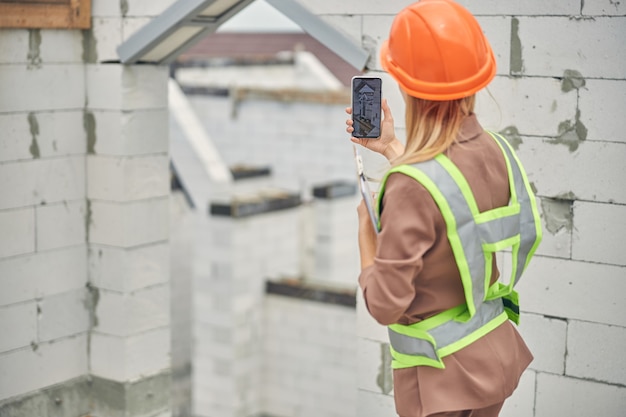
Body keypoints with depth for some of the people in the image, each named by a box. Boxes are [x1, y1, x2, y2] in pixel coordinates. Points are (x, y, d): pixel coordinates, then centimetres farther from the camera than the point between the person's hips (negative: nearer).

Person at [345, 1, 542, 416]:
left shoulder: (410, 187, -29)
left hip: (443, 375, -6)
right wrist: (391, 148, 18)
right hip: (498, 352, 6)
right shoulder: (498, 150, -8)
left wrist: (366, 227, -7)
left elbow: (385, 306, -22)